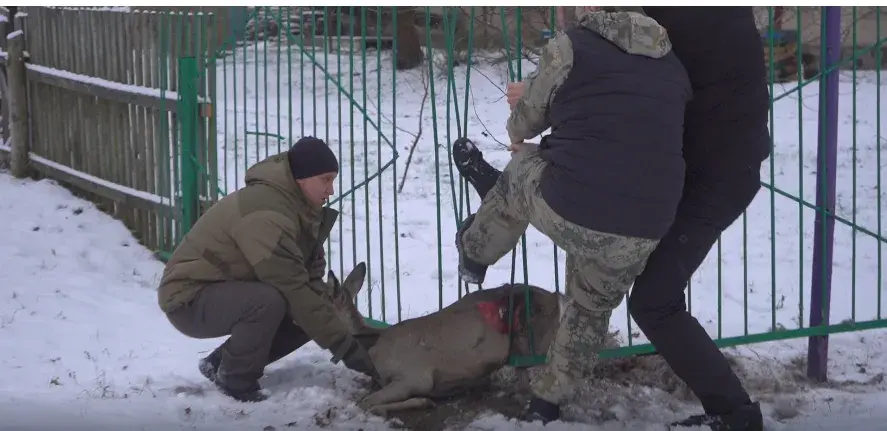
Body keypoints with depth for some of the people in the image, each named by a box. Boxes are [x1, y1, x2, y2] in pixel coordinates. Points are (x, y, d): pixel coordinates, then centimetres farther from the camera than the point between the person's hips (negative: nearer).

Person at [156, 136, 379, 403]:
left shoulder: (302, 210, 3)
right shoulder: (266, 213, -29)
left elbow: (311, 283, 1)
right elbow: (293, 289, -32)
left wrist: (352, 330, -14)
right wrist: (344, 346, -30)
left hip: (233, 293, 10)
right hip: (190, 300, -10)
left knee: (312, 315, -1)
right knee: (268, 301, -35)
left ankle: (223, 364, 11)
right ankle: (237, 383, -12)